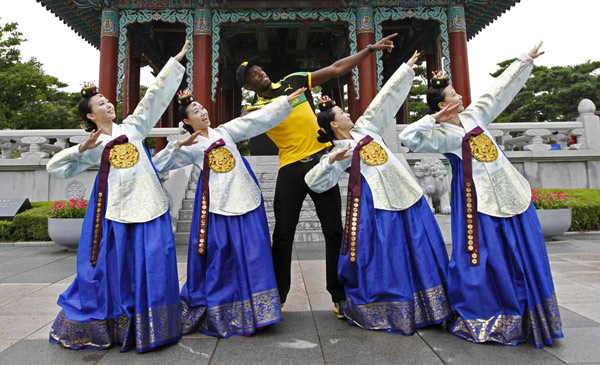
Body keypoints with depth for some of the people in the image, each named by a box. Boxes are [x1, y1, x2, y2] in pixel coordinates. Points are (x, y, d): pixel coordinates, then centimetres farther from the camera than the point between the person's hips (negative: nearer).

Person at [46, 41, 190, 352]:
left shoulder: (132, 127, 11)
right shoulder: (93, 146, 9)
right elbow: (55, 167, 10)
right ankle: (104, 328, 28)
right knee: (114, 269, 7)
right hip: (117, 209, -1)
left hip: (149, 205, 1)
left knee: (153, 266, 2)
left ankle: (148, 328, 17)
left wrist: (176, 60, 9)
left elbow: (156, 94, 9)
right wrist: (81, 149, -4)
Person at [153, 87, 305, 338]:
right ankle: (217, 312, 21)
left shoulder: (224, 131, 13)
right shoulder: (190, 147, 6)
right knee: (218, 255, 2)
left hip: (245, 198, 3)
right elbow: (159, 164, 3)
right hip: (218, 203, -3)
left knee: (252, 254, 4)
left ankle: (253, 312, 17)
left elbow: (258, 119, 10)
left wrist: (286, 101, 8)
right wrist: (178, 145, -7)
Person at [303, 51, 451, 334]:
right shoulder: (338, 153, -2)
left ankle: (425, 307, 27)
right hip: (377, 200, -6)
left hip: (406, 193, 6)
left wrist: (407, 69, 20)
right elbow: (314, 181, -10)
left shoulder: (365, 127, 13)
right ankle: (385, 312, 17)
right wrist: (331, 161, -23)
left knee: (419, 250, 11)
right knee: (383, 256, -2)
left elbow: (386, 97, 17)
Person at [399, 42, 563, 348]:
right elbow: (408, 138, -25)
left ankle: (525, 319, 28)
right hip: (479, 197, -7)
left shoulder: (474, 116, 9)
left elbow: (502, 89, 18)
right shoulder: (441, 134, -11)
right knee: (484, 257, -2)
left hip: (510, 191, 8)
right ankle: (484, 318, 17)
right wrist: (434, 119, -24)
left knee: (523, 256, 12)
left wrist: (526, 60, 22)